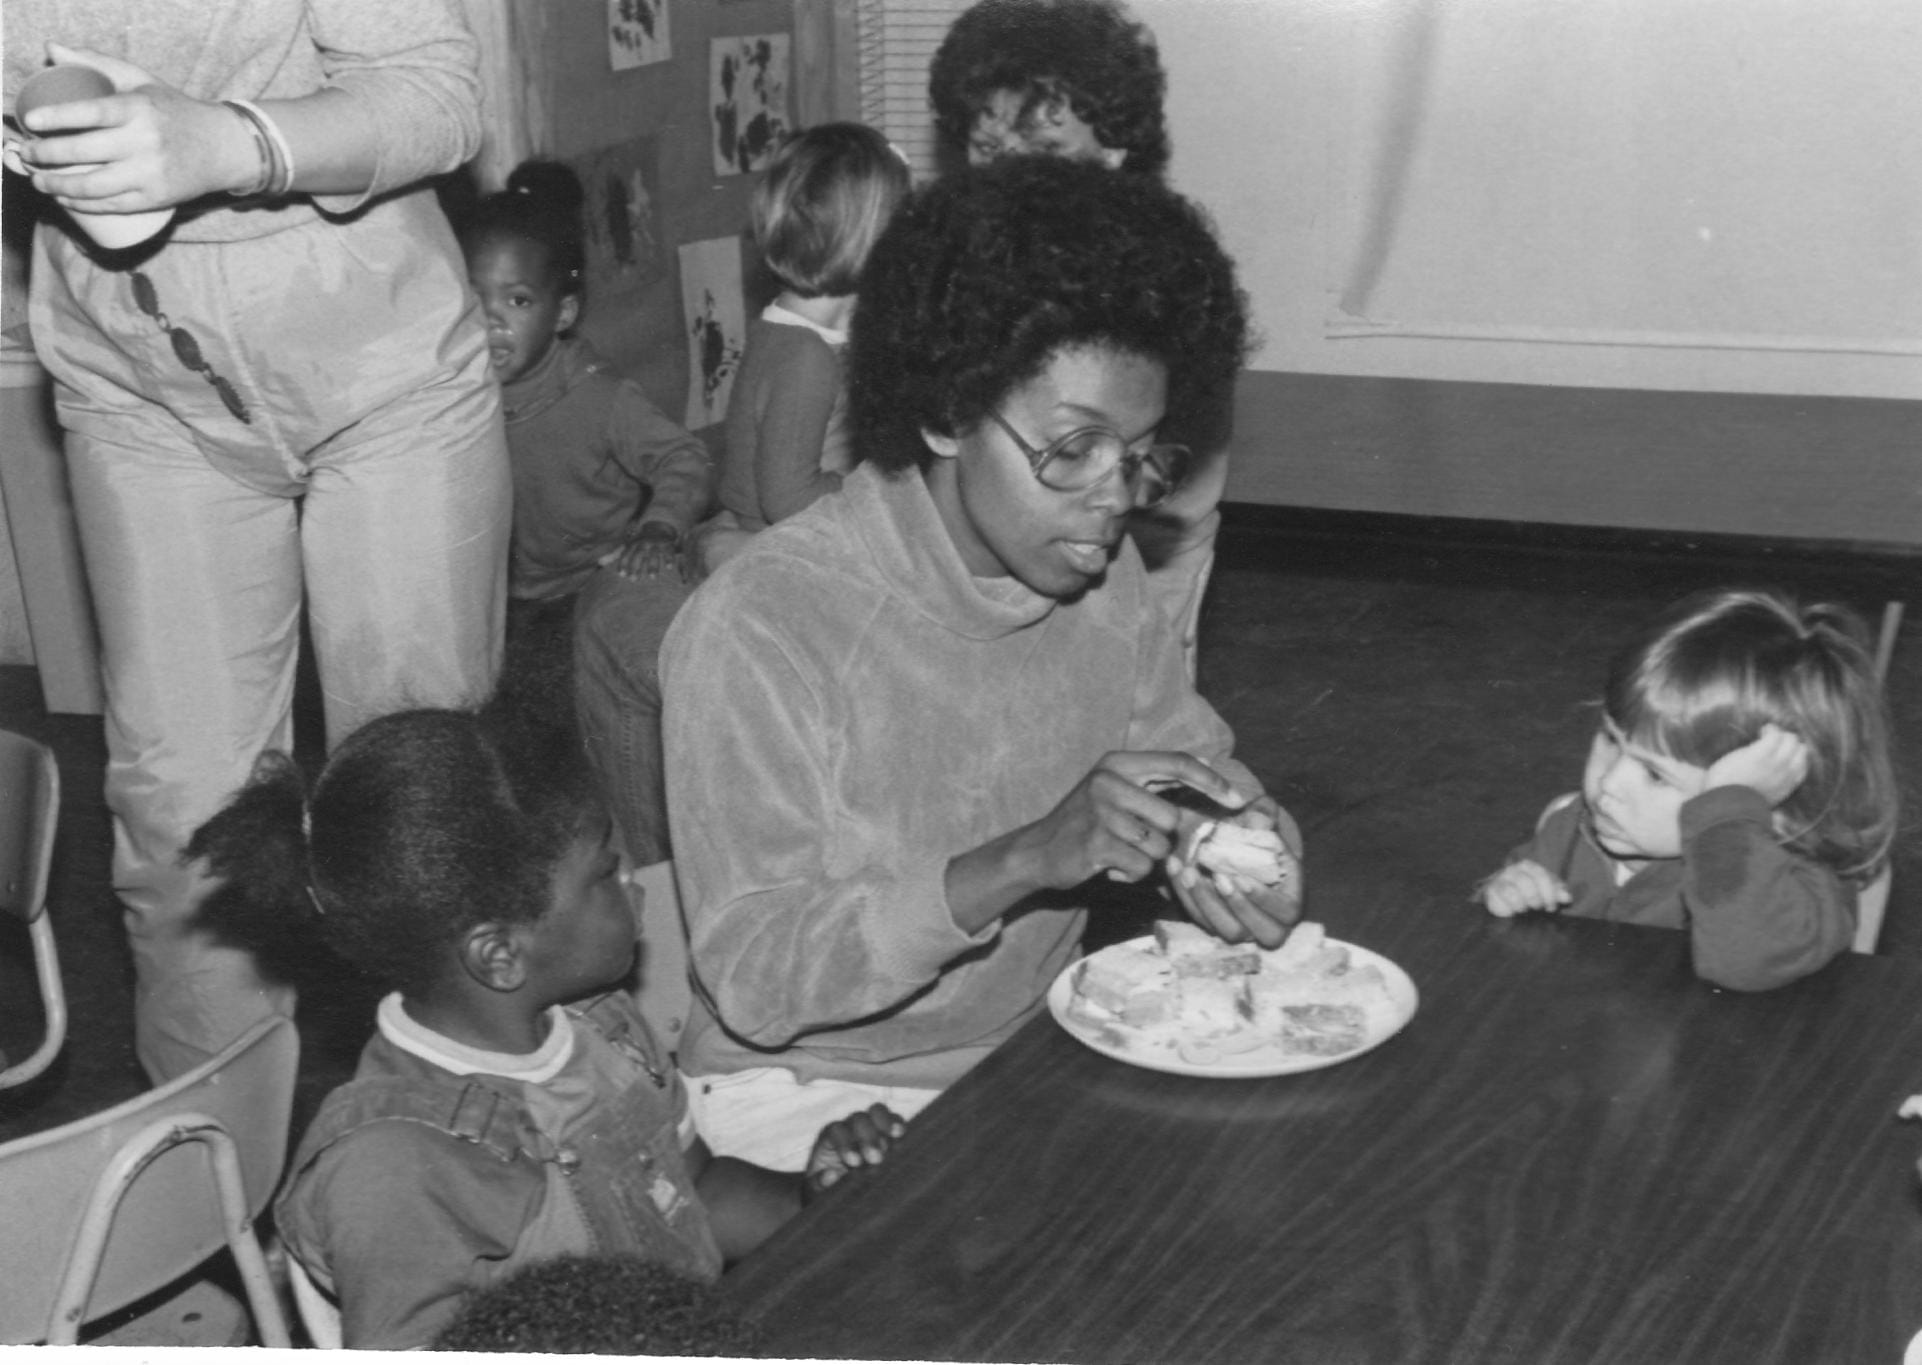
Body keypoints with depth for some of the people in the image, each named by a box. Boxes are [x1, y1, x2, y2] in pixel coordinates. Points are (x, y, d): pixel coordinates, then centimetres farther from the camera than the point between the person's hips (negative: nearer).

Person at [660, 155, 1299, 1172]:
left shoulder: (1098, 568, 0)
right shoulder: (756, 629, -22)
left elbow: (1198, 763, 12)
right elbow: (754, 983, -23)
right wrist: (1024, 861, -35)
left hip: (1041, 1045, 7)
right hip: (815, 1100, -7)